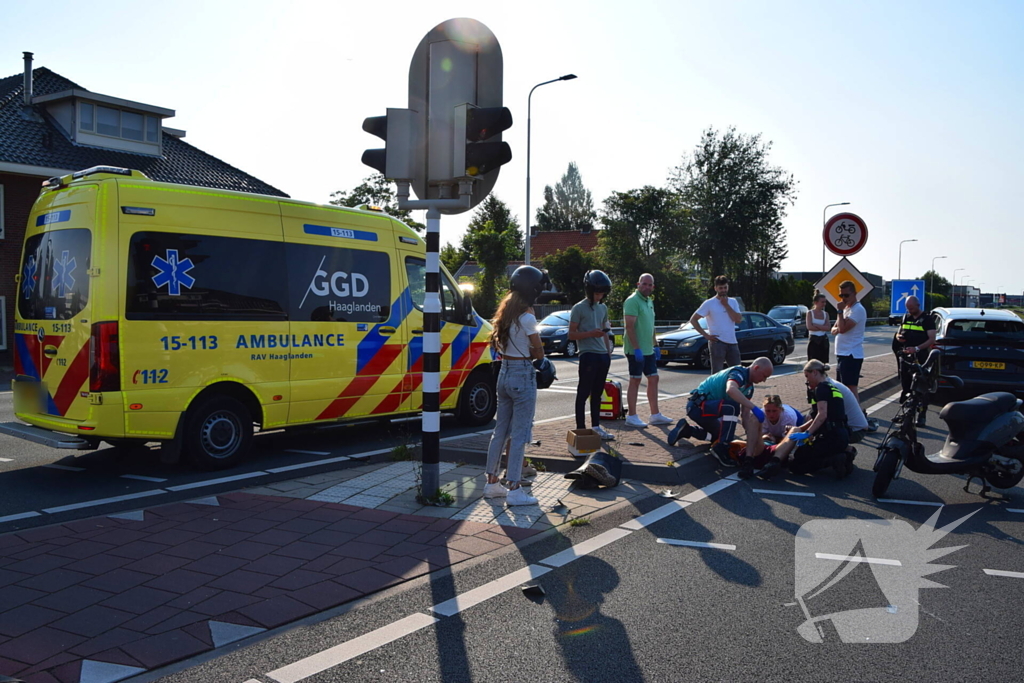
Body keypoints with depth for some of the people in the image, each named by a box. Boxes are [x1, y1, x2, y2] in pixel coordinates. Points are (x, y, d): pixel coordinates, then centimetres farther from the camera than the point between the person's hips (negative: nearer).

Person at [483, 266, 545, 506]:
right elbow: (539, 352, -9)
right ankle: (514, 490, 3)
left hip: (504, 373, 8)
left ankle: (492, 482, 23)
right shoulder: (526, 317, -16)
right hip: (523, 376, -8)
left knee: (500, 430, 15)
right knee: (520, 434, -2)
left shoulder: (505, 313, 8)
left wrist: (515, 353, 2)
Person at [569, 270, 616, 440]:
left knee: (597, 393, 12)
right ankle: (580, 428, -1)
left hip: (603, 355, 7)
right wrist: (591, 333, -21)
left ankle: (596, 426, 19)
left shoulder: (603, 308, 15)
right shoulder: (579, 308, -6)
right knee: (584, 393, -4)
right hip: (588, 355, -7)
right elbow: (571, 334, -9)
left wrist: (609, 352, 17)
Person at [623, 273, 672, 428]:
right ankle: (632, 417, 4)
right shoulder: (632, 301, -13)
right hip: (636, 350, -9)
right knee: (635, 381, -3)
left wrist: (655, 345, 19)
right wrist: (636, 348, -24)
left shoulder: (649, 301, 16)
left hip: (648, 350, 9)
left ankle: (655, 415, 18)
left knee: (653, 379, 10)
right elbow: (629, 327, -20)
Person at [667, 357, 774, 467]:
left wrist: (750, 435, 0)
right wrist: (754, 408, -44)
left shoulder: (749, 387, 9)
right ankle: (721, 448, -25)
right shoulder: (739, 373, -19)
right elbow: (731, 390, -43)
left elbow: (745, 413, 9)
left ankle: (686, 430, 32)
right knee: (732, 408, -31)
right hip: (698, 405, -10)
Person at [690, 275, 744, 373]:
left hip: (732, 343, 5)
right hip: (717, 343, -5)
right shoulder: (709, 303, -3)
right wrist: (705, 335, -10)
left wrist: (726, 305, -7)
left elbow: (738, 320, -3)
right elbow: (693, 320, -5)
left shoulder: (733, 302, 11)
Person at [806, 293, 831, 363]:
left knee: (823, 362, 4)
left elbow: (828, 327, -6)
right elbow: (809, 327, -15)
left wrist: (816, 325, -13)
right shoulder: (810, 313, -2)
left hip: (824, 340, 4)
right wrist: (822, 327, -9)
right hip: (813, 340, -4)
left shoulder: (826, 314, 8)